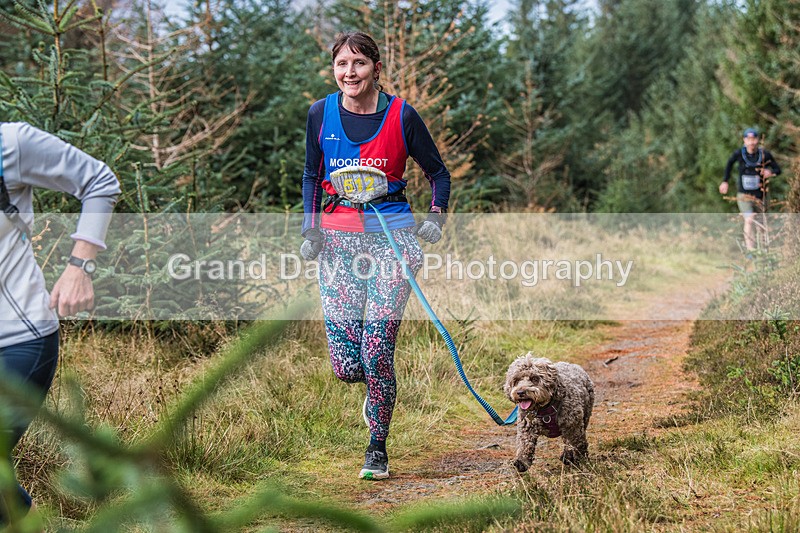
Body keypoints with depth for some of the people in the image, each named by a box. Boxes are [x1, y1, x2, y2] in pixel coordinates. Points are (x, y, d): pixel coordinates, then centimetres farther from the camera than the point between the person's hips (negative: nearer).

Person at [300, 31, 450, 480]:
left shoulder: (401, 115, -3)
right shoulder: (321, 114, 4)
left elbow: (439, 173, 9)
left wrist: (437, 217, -7)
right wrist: (311, 228, 6)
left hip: (391, 237, -2)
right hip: (338, 241, 2)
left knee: (377, 355, -9)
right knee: (347, 366, -5)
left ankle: (378, 450, 13)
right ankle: (377, 388, 33)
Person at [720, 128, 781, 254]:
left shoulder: (765, 155, -8)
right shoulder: (739, 154, -7)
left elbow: (777, 169, 2)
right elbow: (730, 163, 15)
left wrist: (771, 172, -21)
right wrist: (725, 181, 13)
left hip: (760, 195, 1)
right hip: (744, 195, -1)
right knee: (749, 220, -18)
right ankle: (750, 251, -18)